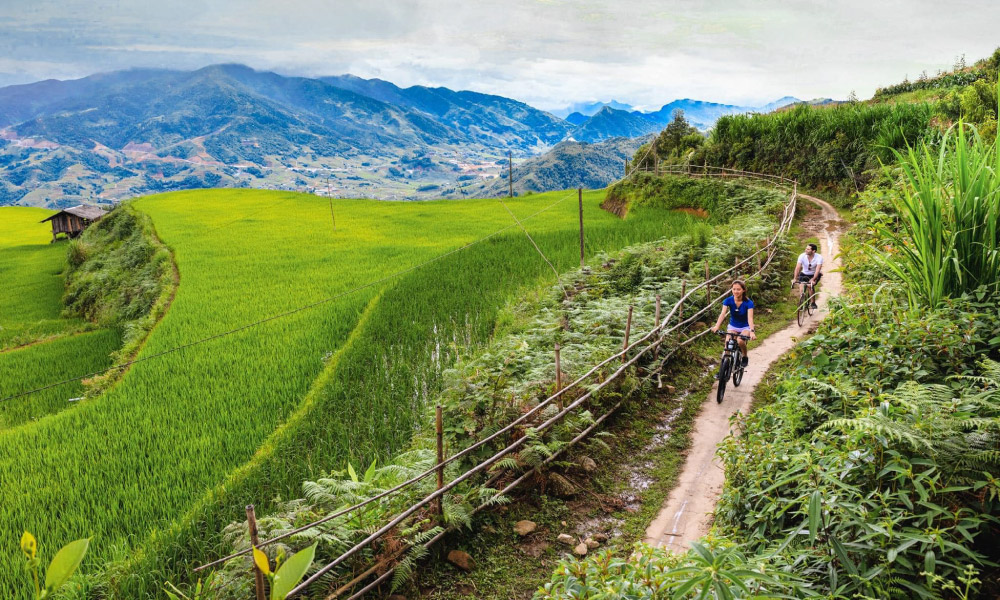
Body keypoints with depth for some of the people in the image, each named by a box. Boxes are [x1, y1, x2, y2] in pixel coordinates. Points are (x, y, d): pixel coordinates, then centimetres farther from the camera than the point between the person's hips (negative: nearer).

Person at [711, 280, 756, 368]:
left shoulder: (748, 303, -20)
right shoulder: (728, 300, -16)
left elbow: (750, 317, -32)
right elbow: (722, 314, -29)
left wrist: (752, 331, -48)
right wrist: (716, 326, -46)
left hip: (745, 327, -2)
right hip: (733, 326, 2)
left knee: (740, 341, -31)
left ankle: (745, 358, -4)